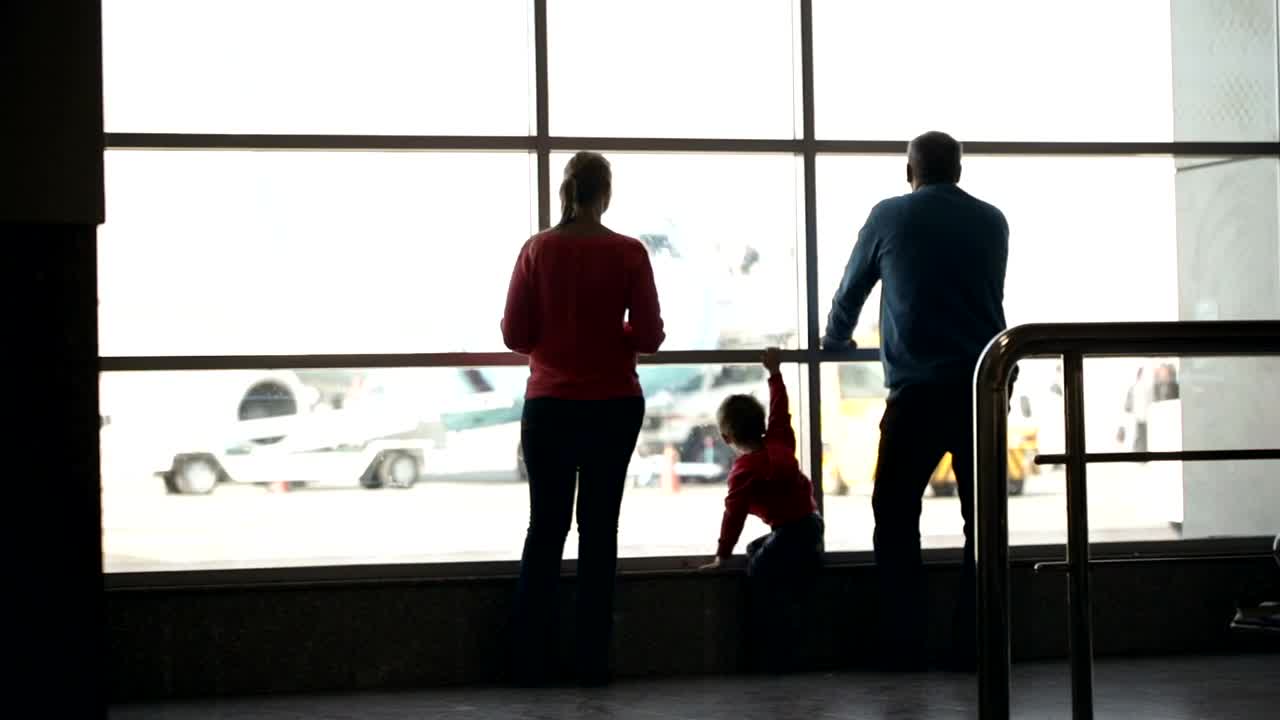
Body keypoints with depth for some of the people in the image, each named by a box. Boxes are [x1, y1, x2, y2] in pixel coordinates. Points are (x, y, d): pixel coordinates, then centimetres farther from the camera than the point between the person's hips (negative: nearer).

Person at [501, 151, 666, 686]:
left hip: (549, 406, 1)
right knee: (599, 527, 8)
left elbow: (514, 335, -5)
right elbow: (650, 337, -8)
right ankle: (592, 662, 8)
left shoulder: (537, 251, -5)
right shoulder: (629, 253, -7)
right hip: (614, 406, -1)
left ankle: (531, 661, 8)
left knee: (545, 526, 10)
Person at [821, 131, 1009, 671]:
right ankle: (974, 647, 5)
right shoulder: (992, 221, 11)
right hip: (983, 388, 3)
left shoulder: (889, 216, 4)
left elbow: (851, 291, 16)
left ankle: (904, 649, 1)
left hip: (918, 391, -2)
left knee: (896, 517, 6)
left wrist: (835, 341, 36)